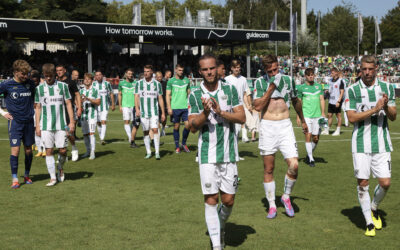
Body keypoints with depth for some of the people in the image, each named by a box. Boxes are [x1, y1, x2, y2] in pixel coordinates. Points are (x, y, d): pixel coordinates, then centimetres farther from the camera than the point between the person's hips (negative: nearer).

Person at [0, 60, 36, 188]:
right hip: (15, 121, -3)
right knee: (15, 150, -9)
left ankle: (27, 175, 25)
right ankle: (14, 179, -1)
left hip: (29, 121, 3)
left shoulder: (30, 84, 4)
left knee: (28, 150, 9)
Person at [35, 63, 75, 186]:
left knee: (63, 150, -1)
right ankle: (53, 177, 7)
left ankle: (60, 167, 29)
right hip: (46, 126, 1)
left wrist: (72, 121, -1)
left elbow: (68, 104, 5)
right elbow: (38, 108, 10)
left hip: (61, 124, -1)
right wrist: (37, 125, 5)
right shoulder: (39, 88, 6)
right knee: (49, 151, 0)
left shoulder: (63, 86, 3)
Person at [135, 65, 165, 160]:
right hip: (143, 112, 1)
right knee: (145, 132, 5)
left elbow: (160, 99, 8)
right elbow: (136, 96, 1)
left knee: (155, 130, -13)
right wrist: (137, 108, -15)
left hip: (154, 112, -1)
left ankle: (157, 152, -10)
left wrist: (163, 113, 6)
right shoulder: (139, 83, 4)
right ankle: (148, 152, 16)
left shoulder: (157, 83, 4)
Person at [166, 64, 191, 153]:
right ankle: (177, 146, 15)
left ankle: (184, 143, 14)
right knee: (176, 127, 4)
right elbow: (168, 95, 1)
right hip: (175, 108, -2)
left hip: (185, 107, 2)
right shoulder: (171, 81, 1)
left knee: (188, 125, -7)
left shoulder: (186, 80, 9)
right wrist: (169, 108, -7)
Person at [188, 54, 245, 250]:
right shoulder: (194, 95, 1)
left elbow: (242, 117, -1)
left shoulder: (230, 89, 3)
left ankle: (221, 226, 35)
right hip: (207, 154, -1)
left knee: (228, 200, 5)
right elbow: (192, 126, -1)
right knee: (210, 199, -4)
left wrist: (220, 112, -15)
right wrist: (205, 113, -18)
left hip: (229, 153, 1)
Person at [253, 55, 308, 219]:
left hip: (285, 126, 2)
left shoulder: (288, 80, 8)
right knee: (268, 169, 4)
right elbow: (257, 106, -11)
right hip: (267, 127, -1)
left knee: (294, 165, -10)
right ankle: (272, 205, 17)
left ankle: (286, 196, 15)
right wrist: (271, 88, -14)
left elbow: (296, 101, 23)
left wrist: (303, 121, 32)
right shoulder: (260, 82, 0)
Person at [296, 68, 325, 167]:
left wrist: (323, 113, 2)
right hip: (306, 115, -3)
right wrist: (298, 116, 2)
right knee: (308, 136, -10)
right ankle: (311, 159, -1)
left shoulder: (319, 86, 11)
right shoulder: (301, 87, 3)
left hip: (317, 115, 3)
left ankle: (309, 154, 26)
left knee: (316, 138, 4)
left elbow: (322, 100, 11)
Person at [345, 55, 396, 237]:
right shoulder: (352, 90, -2)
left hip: (382, 143, 2)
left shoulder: (387, 88, 7)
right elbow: (352, 117, -8)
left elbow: (393, 117, 7)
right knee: (362, 183, -1)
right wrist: (375, 109, -15)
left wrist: (386, 107, -14)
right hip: (361, 145, -2)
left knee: (385, 183, -1)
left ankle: (374, 208, 29)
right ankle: (369, 223, 14)